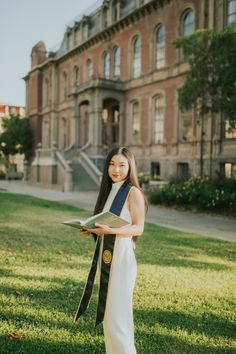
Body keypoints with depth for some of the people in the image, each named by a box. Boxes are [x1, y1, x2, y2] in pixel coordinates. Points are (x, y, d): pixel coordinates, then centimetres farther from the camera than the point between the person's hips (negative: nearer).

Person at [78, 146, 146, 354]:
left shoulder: (133, 192, -9)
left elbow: (138, 228, -14)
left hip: (121, 256, -8)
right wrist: (93, 229, -1)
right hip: (105, 254, 8)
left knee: (118, 311, -4)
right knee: (107, 310, 14)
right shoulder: (109, 191, 14)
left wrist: (111, 230, -26)